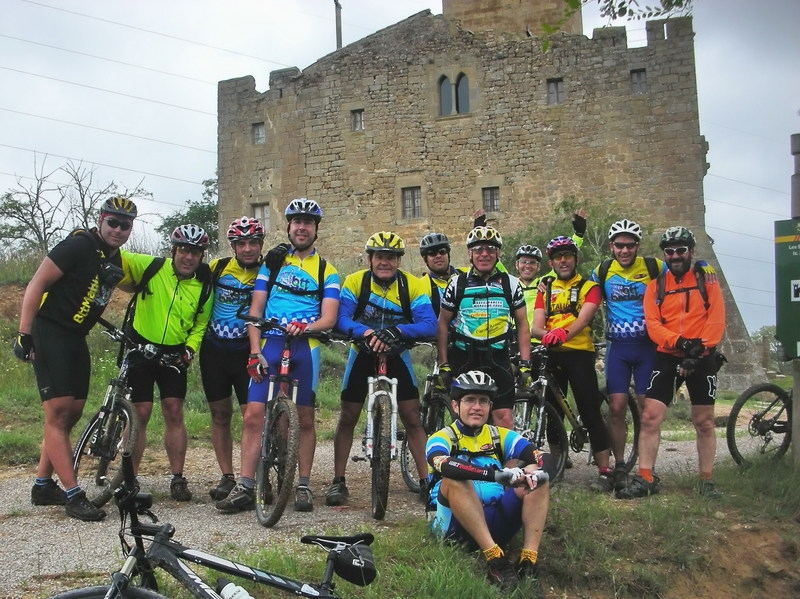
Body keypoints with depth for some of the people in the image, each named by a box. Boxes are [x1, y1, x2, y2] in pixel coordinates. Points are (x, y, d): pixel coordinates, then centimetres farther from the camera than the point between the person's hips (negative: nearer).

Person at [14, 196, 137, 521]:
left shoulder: (115, 259, 11)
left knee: (72, 413, 11)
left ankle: (43, 486, 23)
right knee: (58, 413, -10)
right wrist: (23, 333, -20)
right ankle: (73, 495, -10)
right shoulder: (80, 245, -13)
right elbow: (37, 284, -15)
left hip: (75, 338, 9)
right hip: (49, 333, -9)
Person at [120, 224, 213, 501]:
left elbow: (200, 324, 8)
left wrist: (189, 350, -7)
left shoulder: (204, 286, -2)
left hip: (174, 354, 2)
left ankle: (178, 478, 8)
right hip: (141, 348, -2)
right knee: (141, 413, -3)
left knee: (174, 413, -1)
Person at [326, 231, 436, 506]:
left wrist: (397, 331, -42)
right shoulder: (355, 281, -15)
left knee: (412, 420, -4)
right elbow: (341, 318, -25)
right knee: (347, 419, 2)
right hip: (362, 354, 0)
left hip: (397, 356, 0)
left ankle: (425, 481, 6)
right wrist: (365, 332, -45)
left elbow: (429, 325, -25)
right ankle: (338, 481, 14)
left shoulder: (413, 285, -15)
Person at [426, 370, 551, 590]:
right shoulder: (442, 438, 0)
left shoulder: (500, 436, 13)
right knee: (455, 479, -30)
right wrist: (497, 474, -38)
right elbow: (444, 465, -25)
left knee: (537, 479, -12)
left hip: (496, 522, 4)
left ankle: (529, 557, -25)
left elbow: (543, 457, -1)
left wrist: (532, 469, -27)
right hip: (457, 525, -4)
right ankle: (493, 556, -35)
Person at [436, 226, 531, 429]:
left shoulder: (510, 284, 4)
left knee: (504, 417, -8)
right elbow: (443, 323, 5)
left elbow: (522, 325, 8)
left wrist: (525, 364, 1)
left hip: (498, 358, 0)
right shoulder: (457, 284, 2)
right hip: (464, 358, 0)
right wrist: (443, 364, 0)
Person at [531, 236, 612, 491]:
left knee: (590, 412, -8)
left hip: (579, 353, -4)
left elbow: (584, 318, -15)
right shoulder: (546, 289, 16)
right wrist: (547, 334, -22)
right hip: (551, 355, 4)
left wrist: (564, 333, -36)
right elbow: (536, 325, 3)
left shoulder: (589, 287, 4)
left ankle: (604, 471, -4)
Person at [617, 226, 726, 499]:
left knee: (704, 422, 7)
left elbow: (717, 320, -5)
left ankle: (706, 481, 20)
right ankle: (645, 479, -1)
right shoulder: (656, 284, 6)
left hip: (702, 359, -1)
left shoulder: (707, 280, 3)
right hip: (667, 357, 1)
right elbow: (652, 323, -4)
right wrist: (678, 341, -21)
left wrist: (700, 346, -20)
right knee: (650, 417, -7)